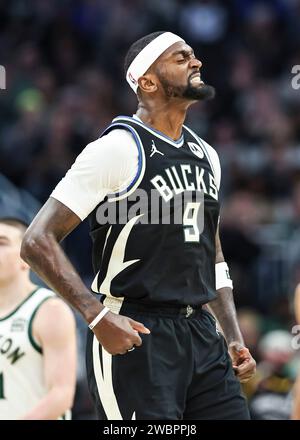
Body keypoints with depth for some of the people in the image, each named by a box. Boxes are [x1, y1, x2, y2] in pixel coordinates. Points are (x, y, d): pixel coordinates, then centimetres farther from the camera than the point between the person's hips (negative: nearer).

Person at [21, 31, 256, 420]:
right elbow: (37, 242, -14)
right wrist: (98, 316, -22)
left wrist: (235, 338, 15)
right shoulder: (118, 150, -10)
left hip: (201, 332, 8)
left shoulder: (206, 156, 14)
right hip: (134, 335, -8)